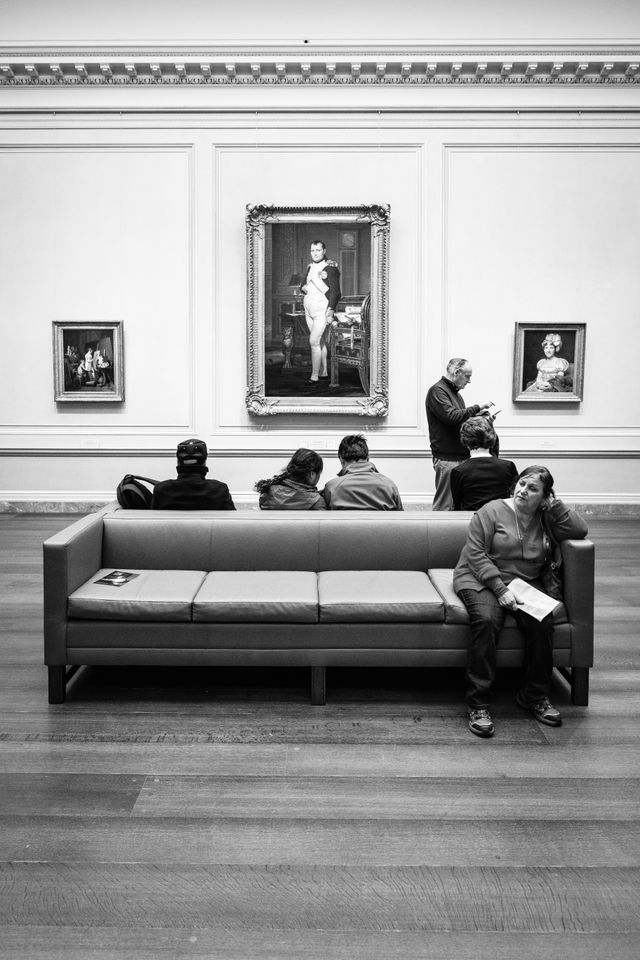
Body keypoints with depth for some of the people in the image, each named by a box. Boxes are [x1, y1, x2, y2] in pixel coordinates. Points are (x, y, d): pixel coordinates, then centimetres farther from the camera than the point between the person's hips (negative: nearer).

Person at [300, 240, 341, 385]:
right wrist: (304, 288, -2)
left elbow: (335, 292, -12)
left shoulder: (330, 268, -10)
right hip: (309, 309, 7)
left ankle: (315, 377, -9)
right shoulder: (310, 267, 12)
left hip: (322, 310, -7)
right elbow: (303, 285, 23)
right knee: (320, 341, 12)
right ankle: (323, 373, 20)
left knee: (314, 341, -13)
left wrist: (330, 313, -18)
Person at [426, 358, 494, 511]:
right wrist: (477, 407, -15)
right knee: (444, 505, -8)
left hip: (461, 456, 9)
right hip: (446, 457, -9)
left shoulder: (455, 393, 22)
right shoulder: (437, 391, -8)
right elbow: (451, 417, -22)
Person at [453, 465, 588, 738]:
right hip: (482, 580, -3)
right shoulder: (492, 511, -2)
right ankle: (478, 704, -26)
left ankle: (535, 696, -7)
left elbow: (579, 531, -1)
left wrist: (554, 505, -3)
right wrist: (500, 589, -18)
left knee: (542, 622, -26)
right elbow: (475, 554, -9)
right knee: (486, 621, -33)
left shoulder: (545, 519, 12)